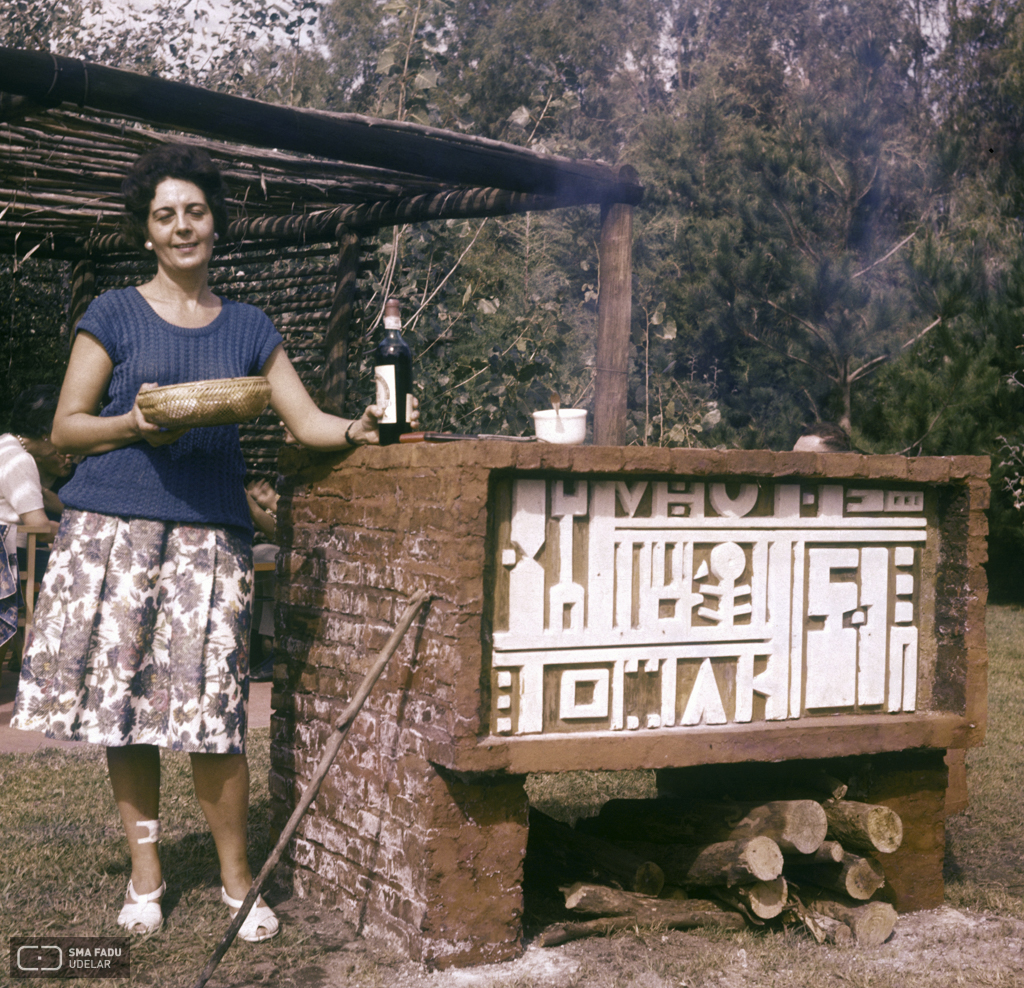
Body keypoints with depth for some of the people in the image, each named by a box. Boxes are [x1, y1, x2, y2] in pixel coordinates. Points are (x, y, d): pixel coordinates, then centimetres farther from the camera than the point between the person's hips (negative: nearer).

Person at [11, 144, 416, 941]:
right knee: (122, 700, 3)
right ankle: (146, 872, 21)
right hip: (114, 529, 0)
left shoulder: (247, 328, 14)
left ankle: (238, 880, 11)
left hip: (210, 531, 1)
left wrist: (357, 429, -11)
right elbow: (65, 428, 5)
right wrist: (134, 425, -13)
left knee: (209, 711, -5)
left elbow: (305, 419, 8)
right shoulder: (114, 316, 7)